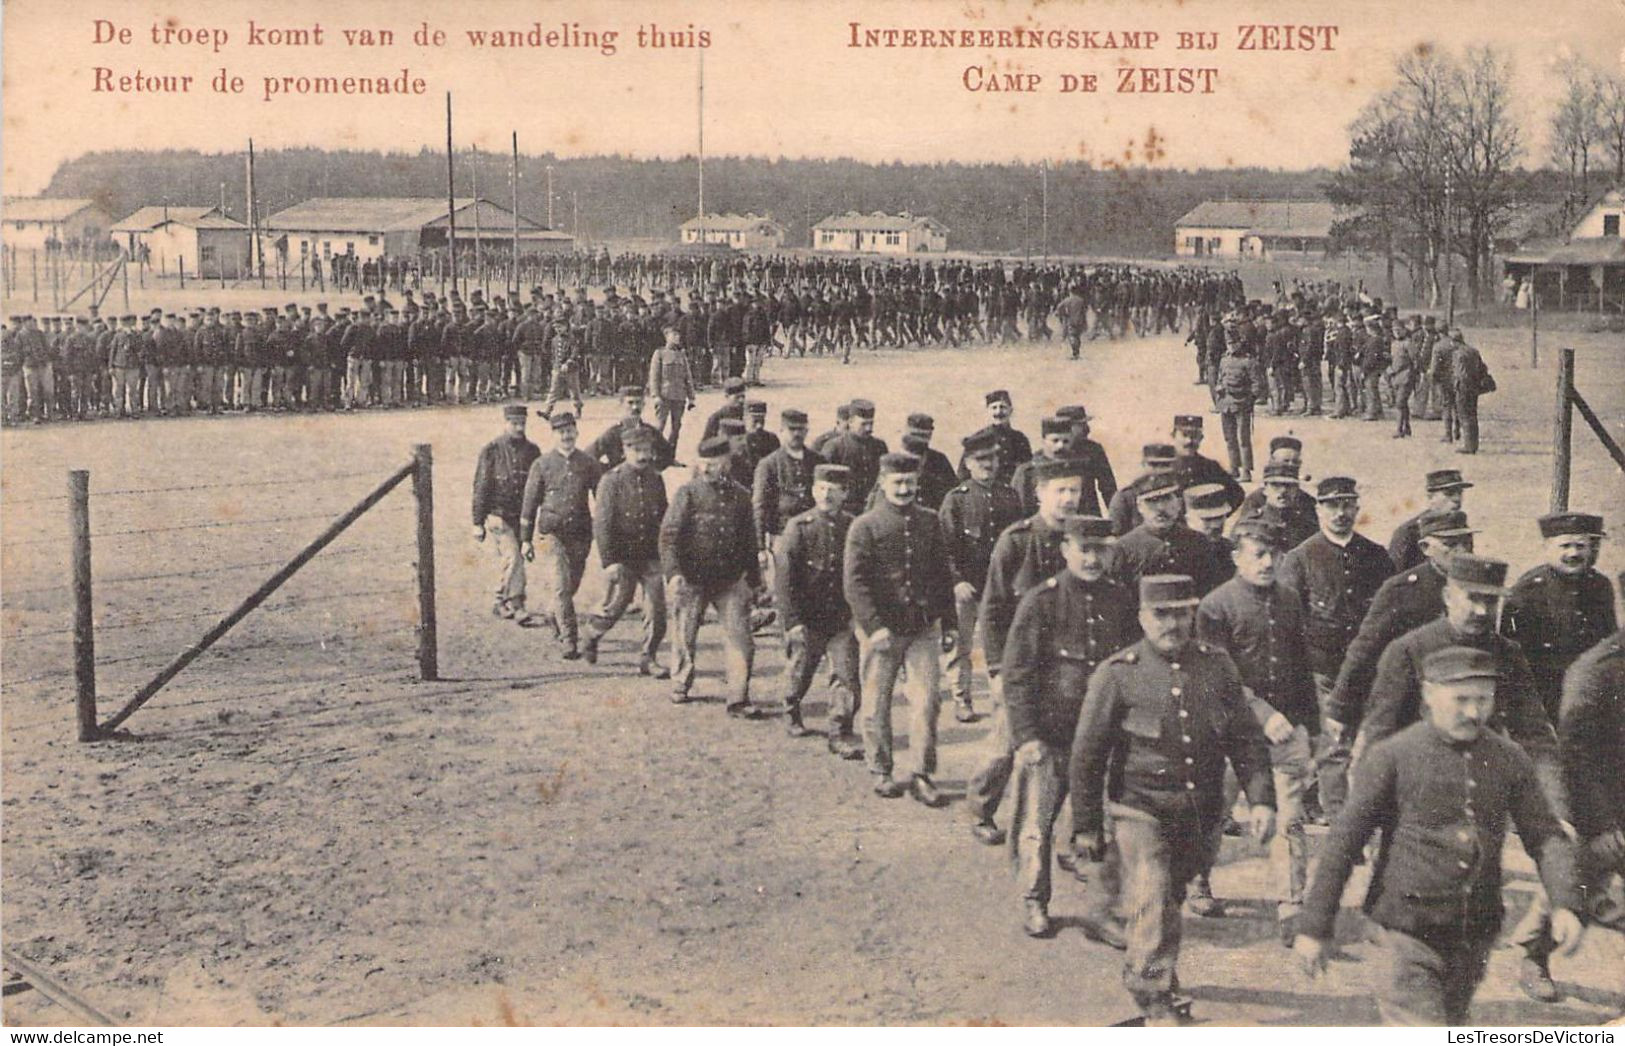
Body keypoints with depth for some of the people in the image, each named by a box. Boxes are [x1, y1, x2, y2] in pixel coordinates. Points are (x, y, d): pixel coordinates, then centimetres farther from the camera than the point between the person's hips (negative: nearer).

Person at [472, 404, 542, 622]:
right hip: (498, 515, -4)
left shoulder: (531, 450, 7)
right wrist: (478, 523, -5)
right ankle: (515, 605, -16)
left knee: (507, 562, 11)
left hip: (522, 517, 4)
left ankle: (501, 603, 24)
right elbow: (480, 488, -3)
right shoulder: (491, 450, -5)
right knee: (513, 558, -16)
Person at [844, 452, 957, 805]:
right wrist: (875, 626, -18)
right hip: (881, 629, -2)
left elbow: (942, 574, 15)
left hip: (924, 628, 3)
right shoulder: (865, 526, -4)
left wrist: (948, 623, 12)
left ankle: (921, 775, 6)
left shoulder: (929, 522, 8)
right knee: (877, 703, 7)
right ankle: (881, 772, 22)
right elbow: (854, 581, -10)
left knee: (926, 700, -3)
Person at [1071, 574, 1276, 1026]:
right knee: (1153, 904, -15)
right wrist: (1086, 825, -3)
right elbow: (1087, 755, -4)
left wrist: (1261, 799, -7)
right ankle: (1155, 998, -1)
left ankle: (1141, 973, 42)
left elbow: (1247, 738, 5)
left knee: (1169, 898, 18)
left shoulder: (1217, 666, 2)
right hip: (1141, 810, -4)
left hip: (1201, 814, 4)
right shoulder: (1116, 674, -9)